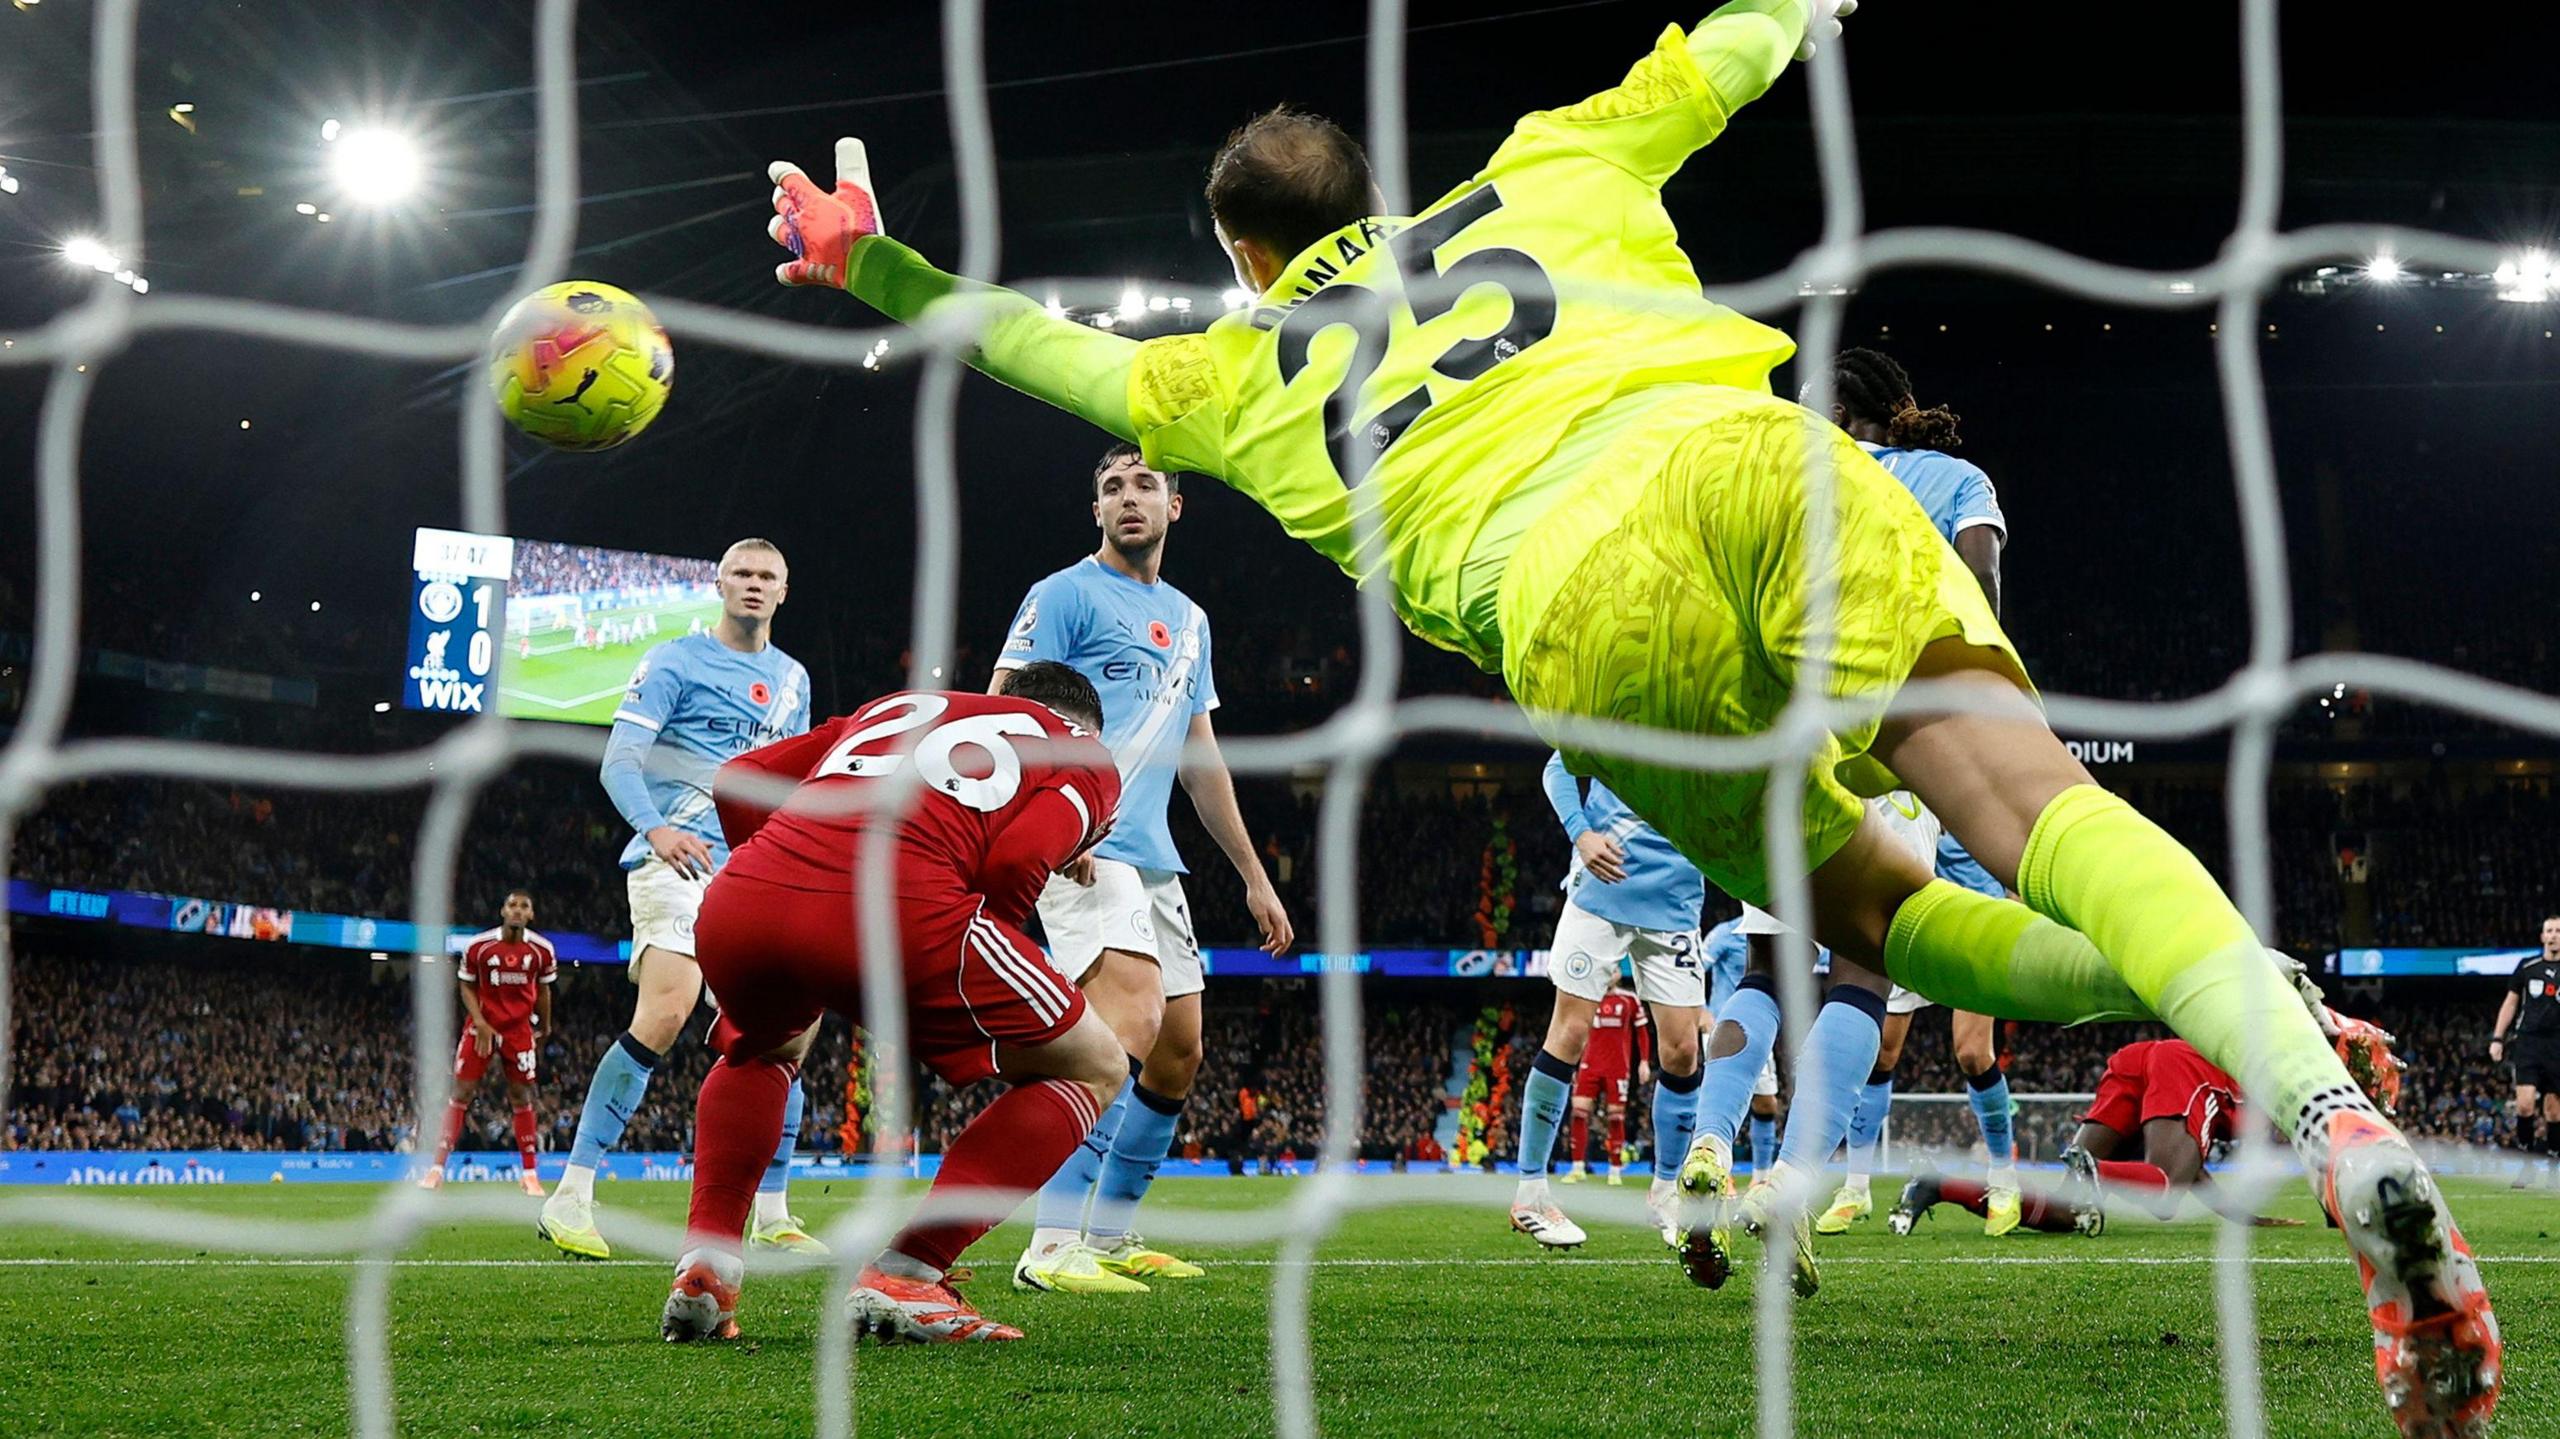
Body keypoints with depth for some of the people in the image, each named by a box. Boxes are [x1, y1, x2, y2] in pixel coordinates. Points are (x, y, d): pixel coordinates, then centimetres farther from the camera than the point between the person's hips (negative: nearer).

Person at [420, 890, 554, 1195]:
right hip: (482, 1025, -1)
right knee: (461, 1092, -4)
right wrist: (480, 1023, -12)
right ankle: (437, 1168, -3)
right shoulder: (478, 946, -11)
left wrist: (545, 1027, 18)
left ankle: (530, 1174, 10)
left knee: (521, 1096, 4)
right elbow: (466, 985, -1)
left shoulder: (542, 950, -6)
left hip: (519, 1027, 1)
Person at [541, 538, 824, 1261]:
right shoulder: (674, 661, 1)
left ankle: (772, 1216, 9)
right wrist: (655, 827, -25)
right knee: (665, 1015, -23)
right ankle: (570, 1197, -19)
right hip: (679, 864, -6)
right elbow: (619, 761, -8)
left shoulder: (791, 679, 20)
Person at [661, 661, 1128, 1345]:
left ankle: (705, 1263, 22)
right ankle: (905, 1276, 6)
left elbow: (738, 780, 28)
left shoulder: (893, 706, 39)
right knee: (1093, 1068, 17)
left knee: (761, 1050, 41)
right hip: (898, 910, -5)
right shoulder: (1090, 757, 25)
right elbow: (1017, 859, 4)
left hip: (739, 902, 6)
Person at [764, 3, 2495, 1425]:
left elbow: (1051, 347, 47)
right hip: (1743, 461, 1)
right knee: (2034, 800, -16)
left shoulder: (1241, 370, 33)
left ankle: (2224, 1010, -11)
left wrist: (867, 263, 61)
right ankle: (2327, 1104, -39)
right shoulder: (1541, 178, 34)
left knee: (1877, 910, 14)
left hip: (1576, 623, -1)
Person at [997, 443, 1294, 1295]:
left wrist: (1254, 875, 23)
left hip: (1154, 862, 9)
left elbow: (1201, 757, 26)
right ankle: (1052, 1247, -27)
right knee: (1132, 1021, -25)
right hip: (1081, 850, -9)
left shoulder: (1188, 619, 21)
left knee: (1179, 1054, 10)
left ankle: (1109, 1236, 21)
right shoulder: (1067, 595, -2)